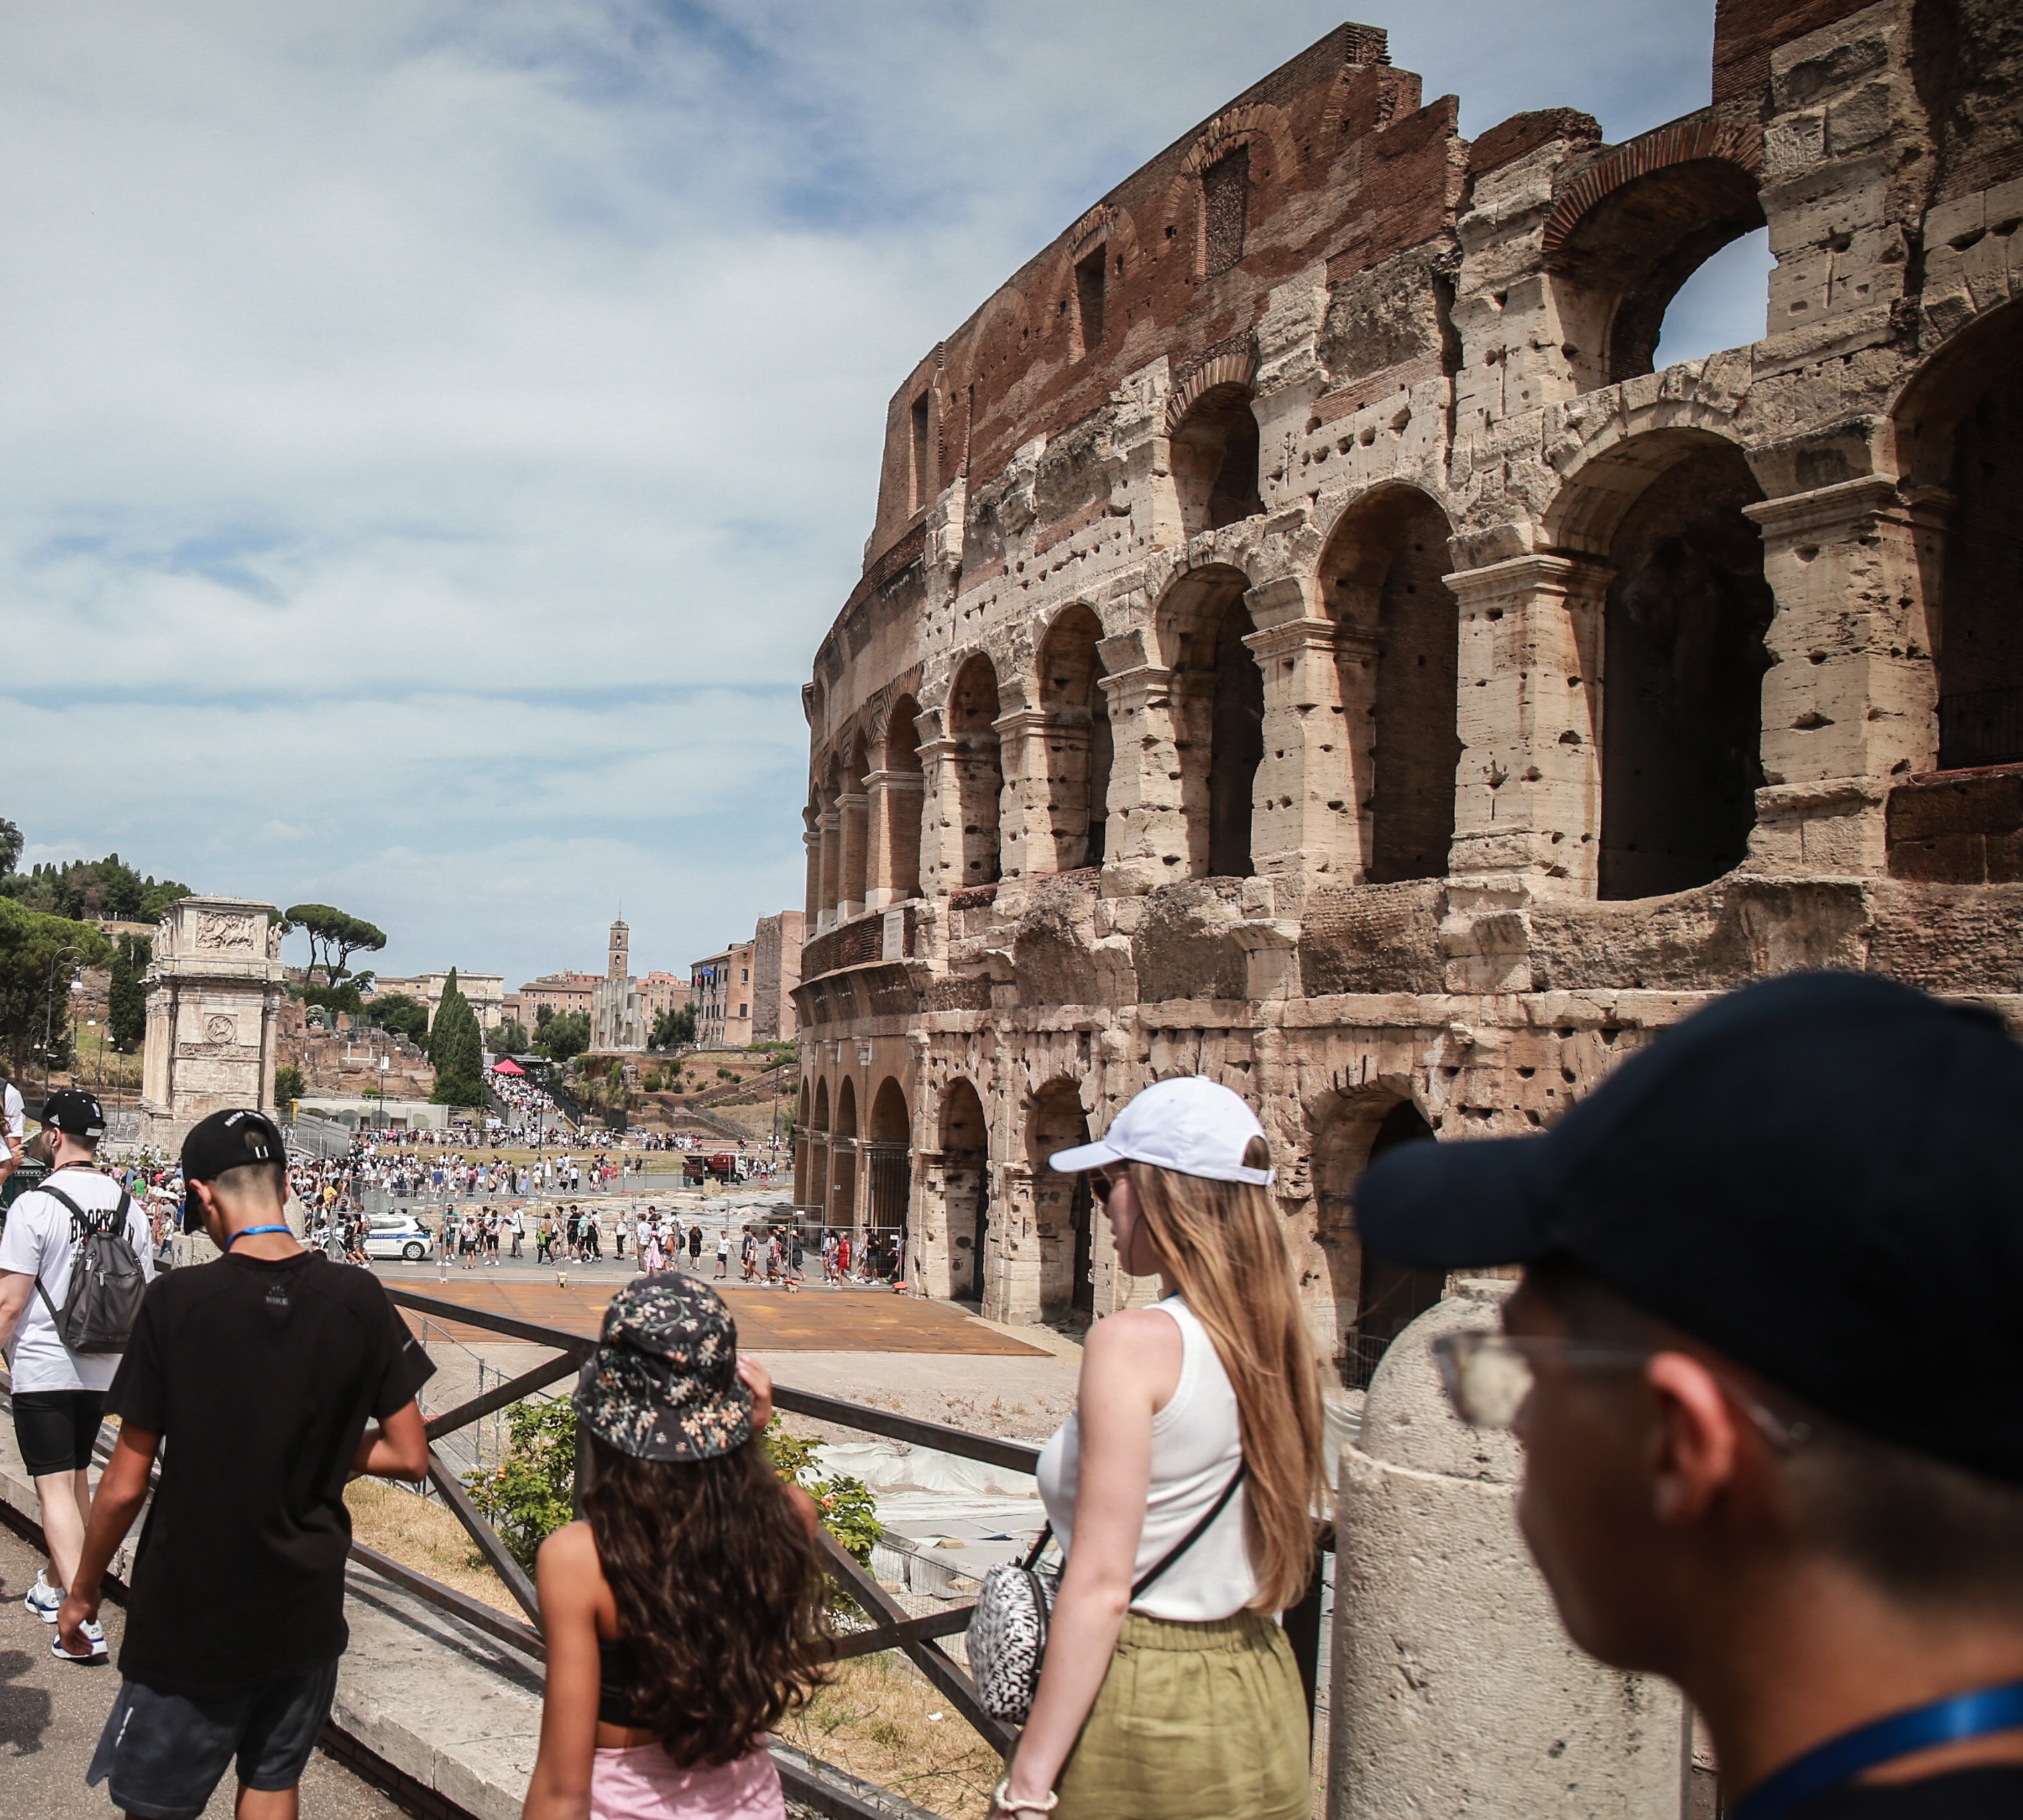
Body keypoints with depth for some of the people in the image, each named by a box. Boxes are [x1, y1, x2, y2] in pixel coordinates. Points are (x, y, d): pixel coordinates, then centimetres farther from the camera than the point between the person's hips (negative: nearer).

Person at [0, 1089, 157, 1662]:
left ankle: (82, 1621, -9)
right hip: (101, 1369, 5)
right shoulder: (127, 1207, 3)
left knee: (54, 1488, -3)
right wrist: (125, 1374, 17)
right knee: (77, 1479, 20)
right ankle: (54, 1585, 37)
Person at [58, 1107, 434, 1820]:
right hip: (305, 1613, 3)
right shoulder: (358, 1300, -9)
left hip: (189, 1619, -3)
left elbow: (126, 1486, -12)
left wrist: (83, 1592, 4)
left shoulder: (176, 1301, -17)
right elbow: (409, 1458, -5)